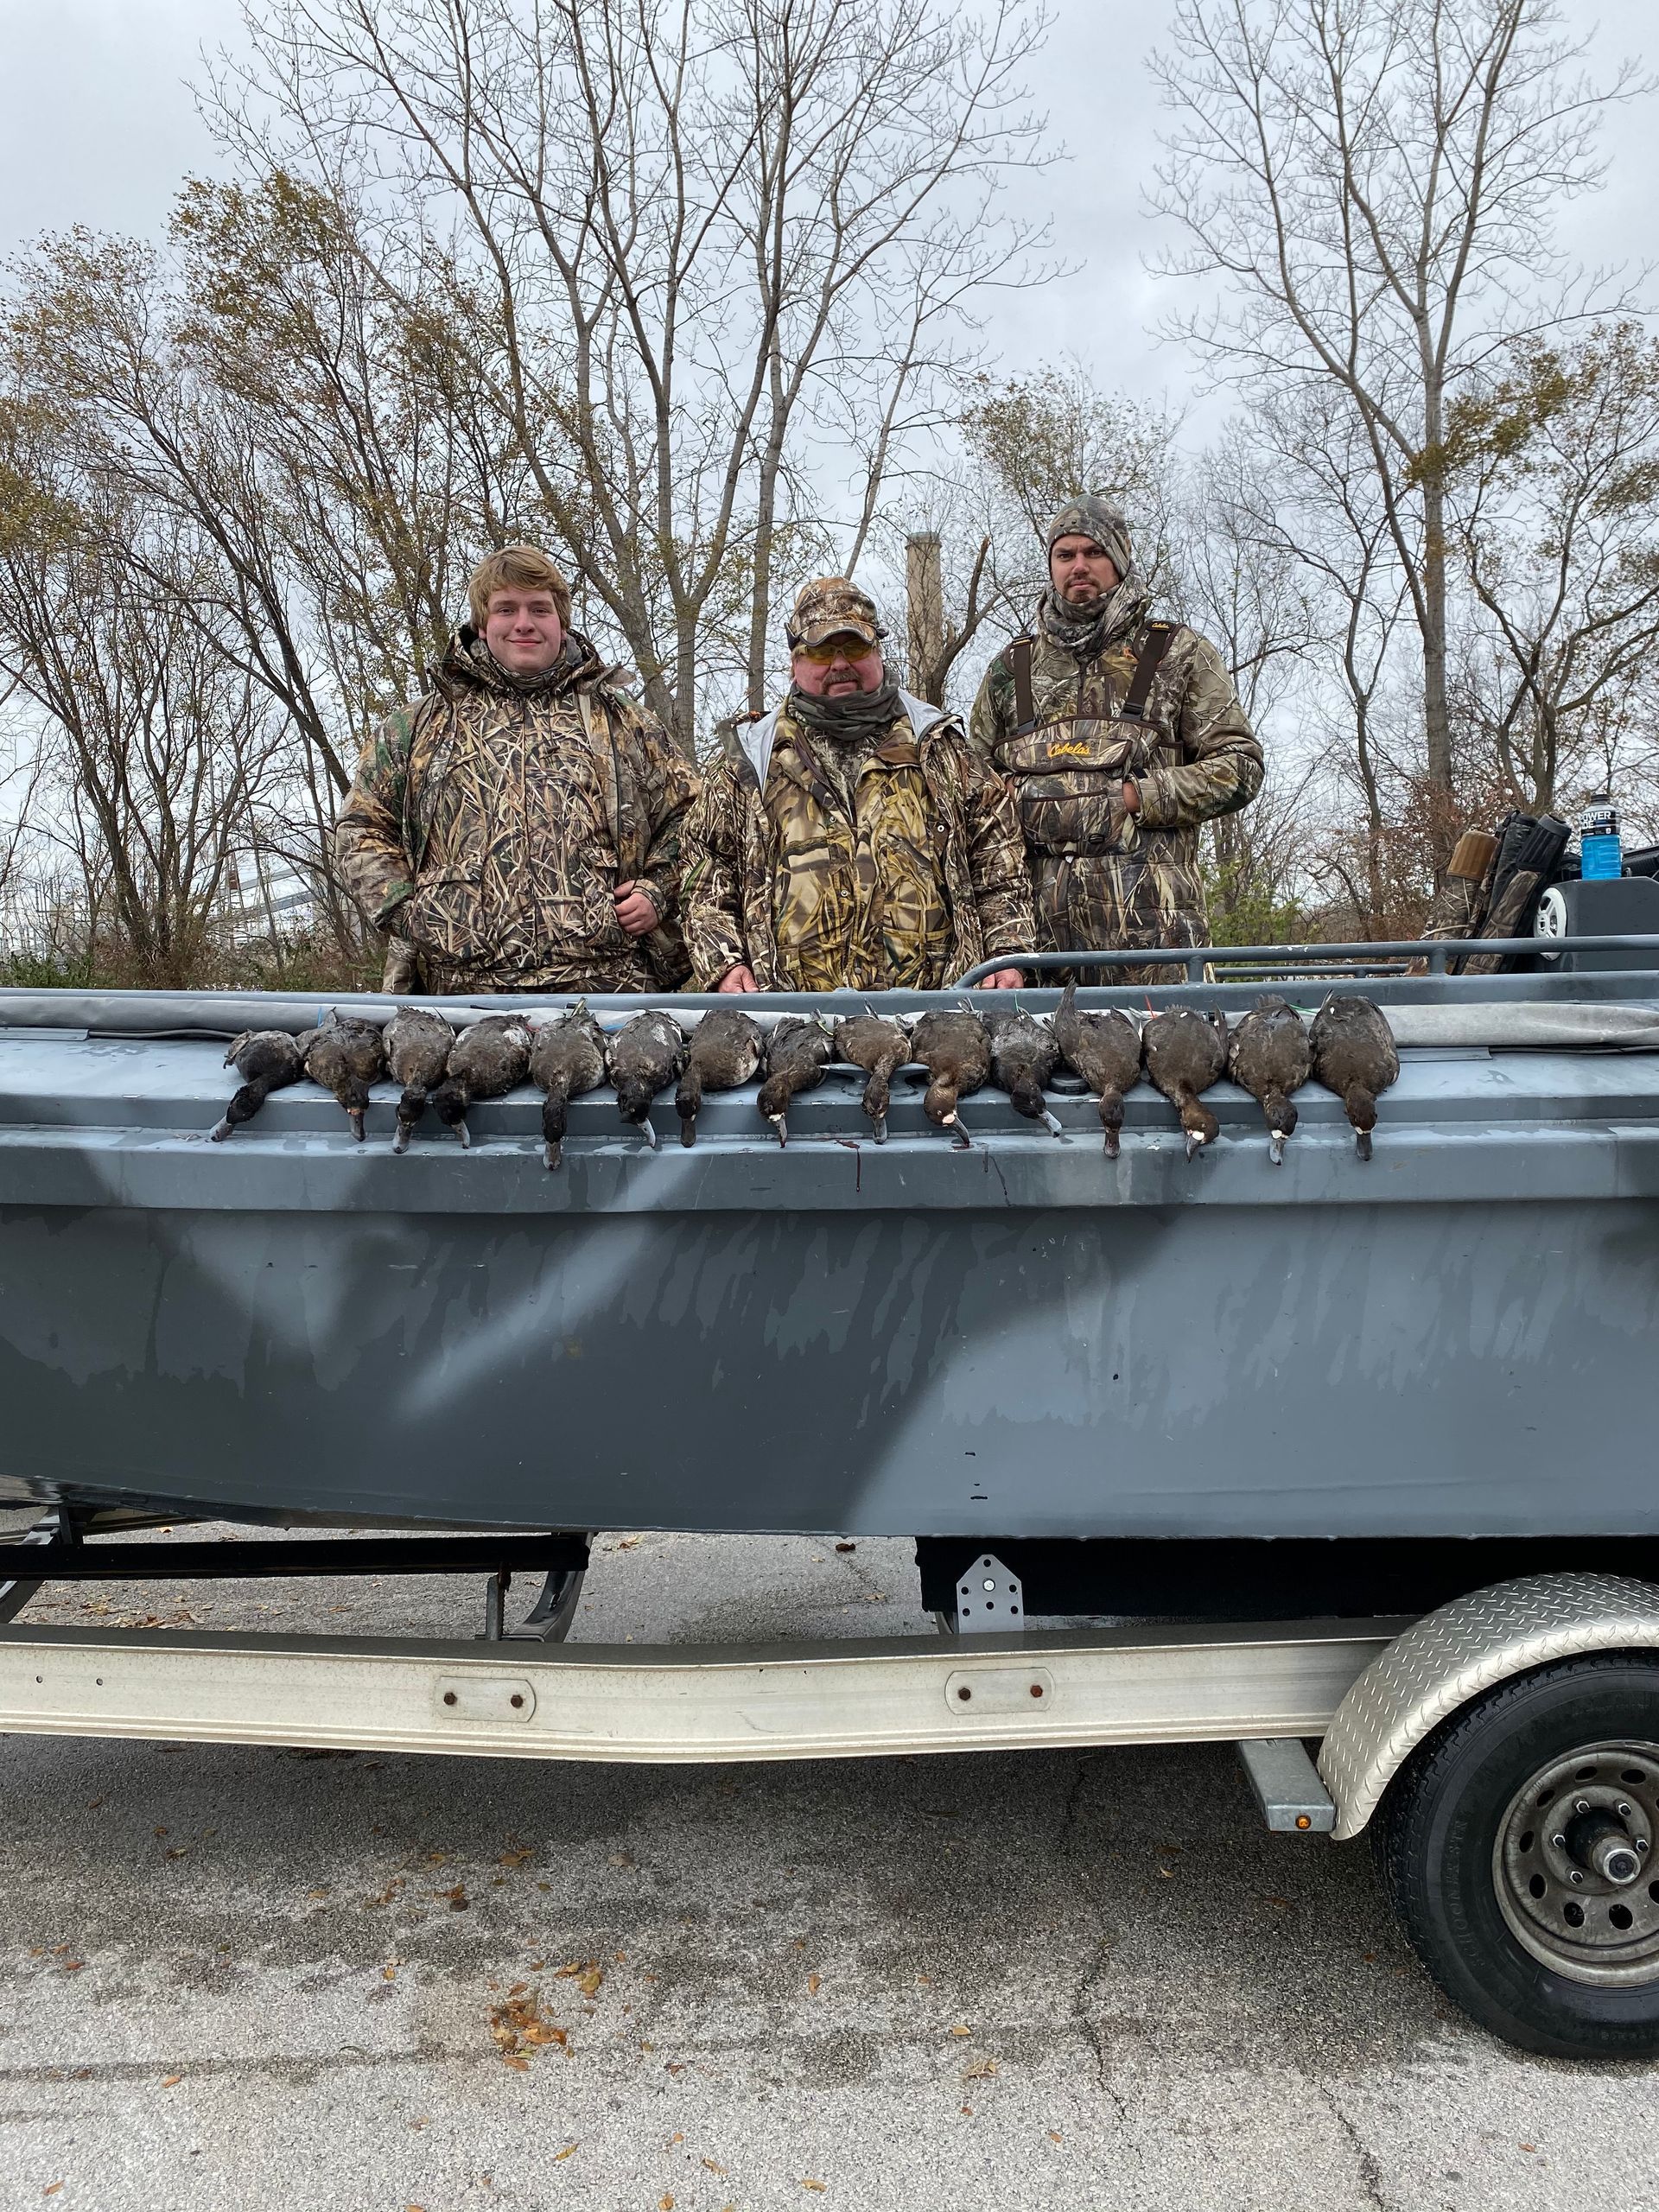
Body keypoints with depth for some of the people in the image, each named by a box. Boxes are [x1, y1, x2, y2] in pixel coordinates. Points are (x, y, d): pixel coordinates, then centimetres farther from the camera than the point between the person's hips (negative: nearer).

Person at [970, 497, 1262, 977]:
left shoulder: (1178, 654, 15)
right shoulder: (1011, 668, 22)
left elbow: (1239, 765, 7)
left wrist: (1135, 799, -4)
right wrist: (1021, 805, 3)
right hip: (1035, 908, 2)